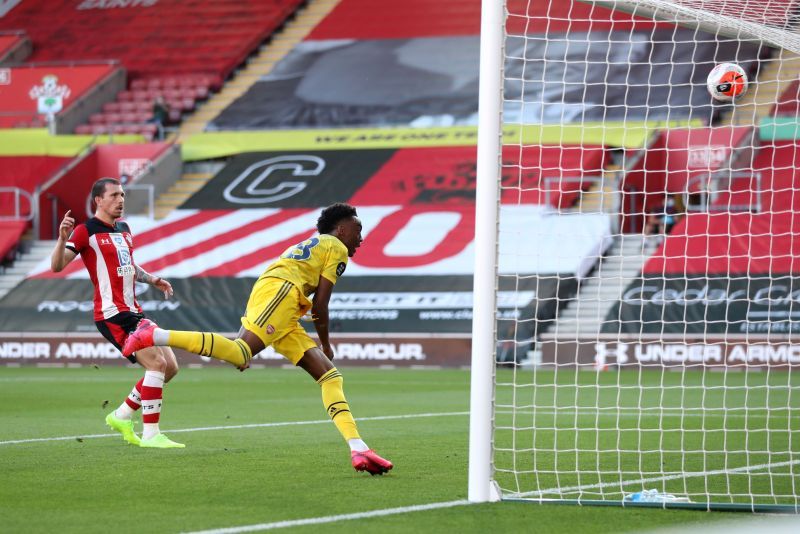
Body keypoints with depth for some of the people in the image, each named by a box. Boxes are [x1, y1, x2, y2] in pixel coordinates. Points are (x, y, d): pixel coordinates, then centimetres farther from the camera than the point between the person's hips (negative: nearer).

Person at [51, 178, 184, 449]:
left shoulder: (124, 229, 18)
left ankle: (121, 416, 20)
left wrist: (152, 279, 16)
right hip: (113, 314, -9)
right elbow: (57, 266, -16)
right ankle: (150, 434, -14)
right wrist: (62, 238, -33)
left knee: (170, 367, 8)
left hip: (133, 312, 9)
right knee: (157, 363, -19)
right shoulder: (86, 231, -7)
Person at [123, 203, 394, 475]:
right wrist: (326, 345, 15)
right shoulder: (337, 248, 12)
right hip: (279, 291, -9)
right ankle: (154, 336, -30)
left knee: (330, 376, 5)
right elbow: (320, 306, 3)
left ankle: (358, 449, -5)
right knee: (239, 354, -29)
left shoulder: (304, 246, 38)